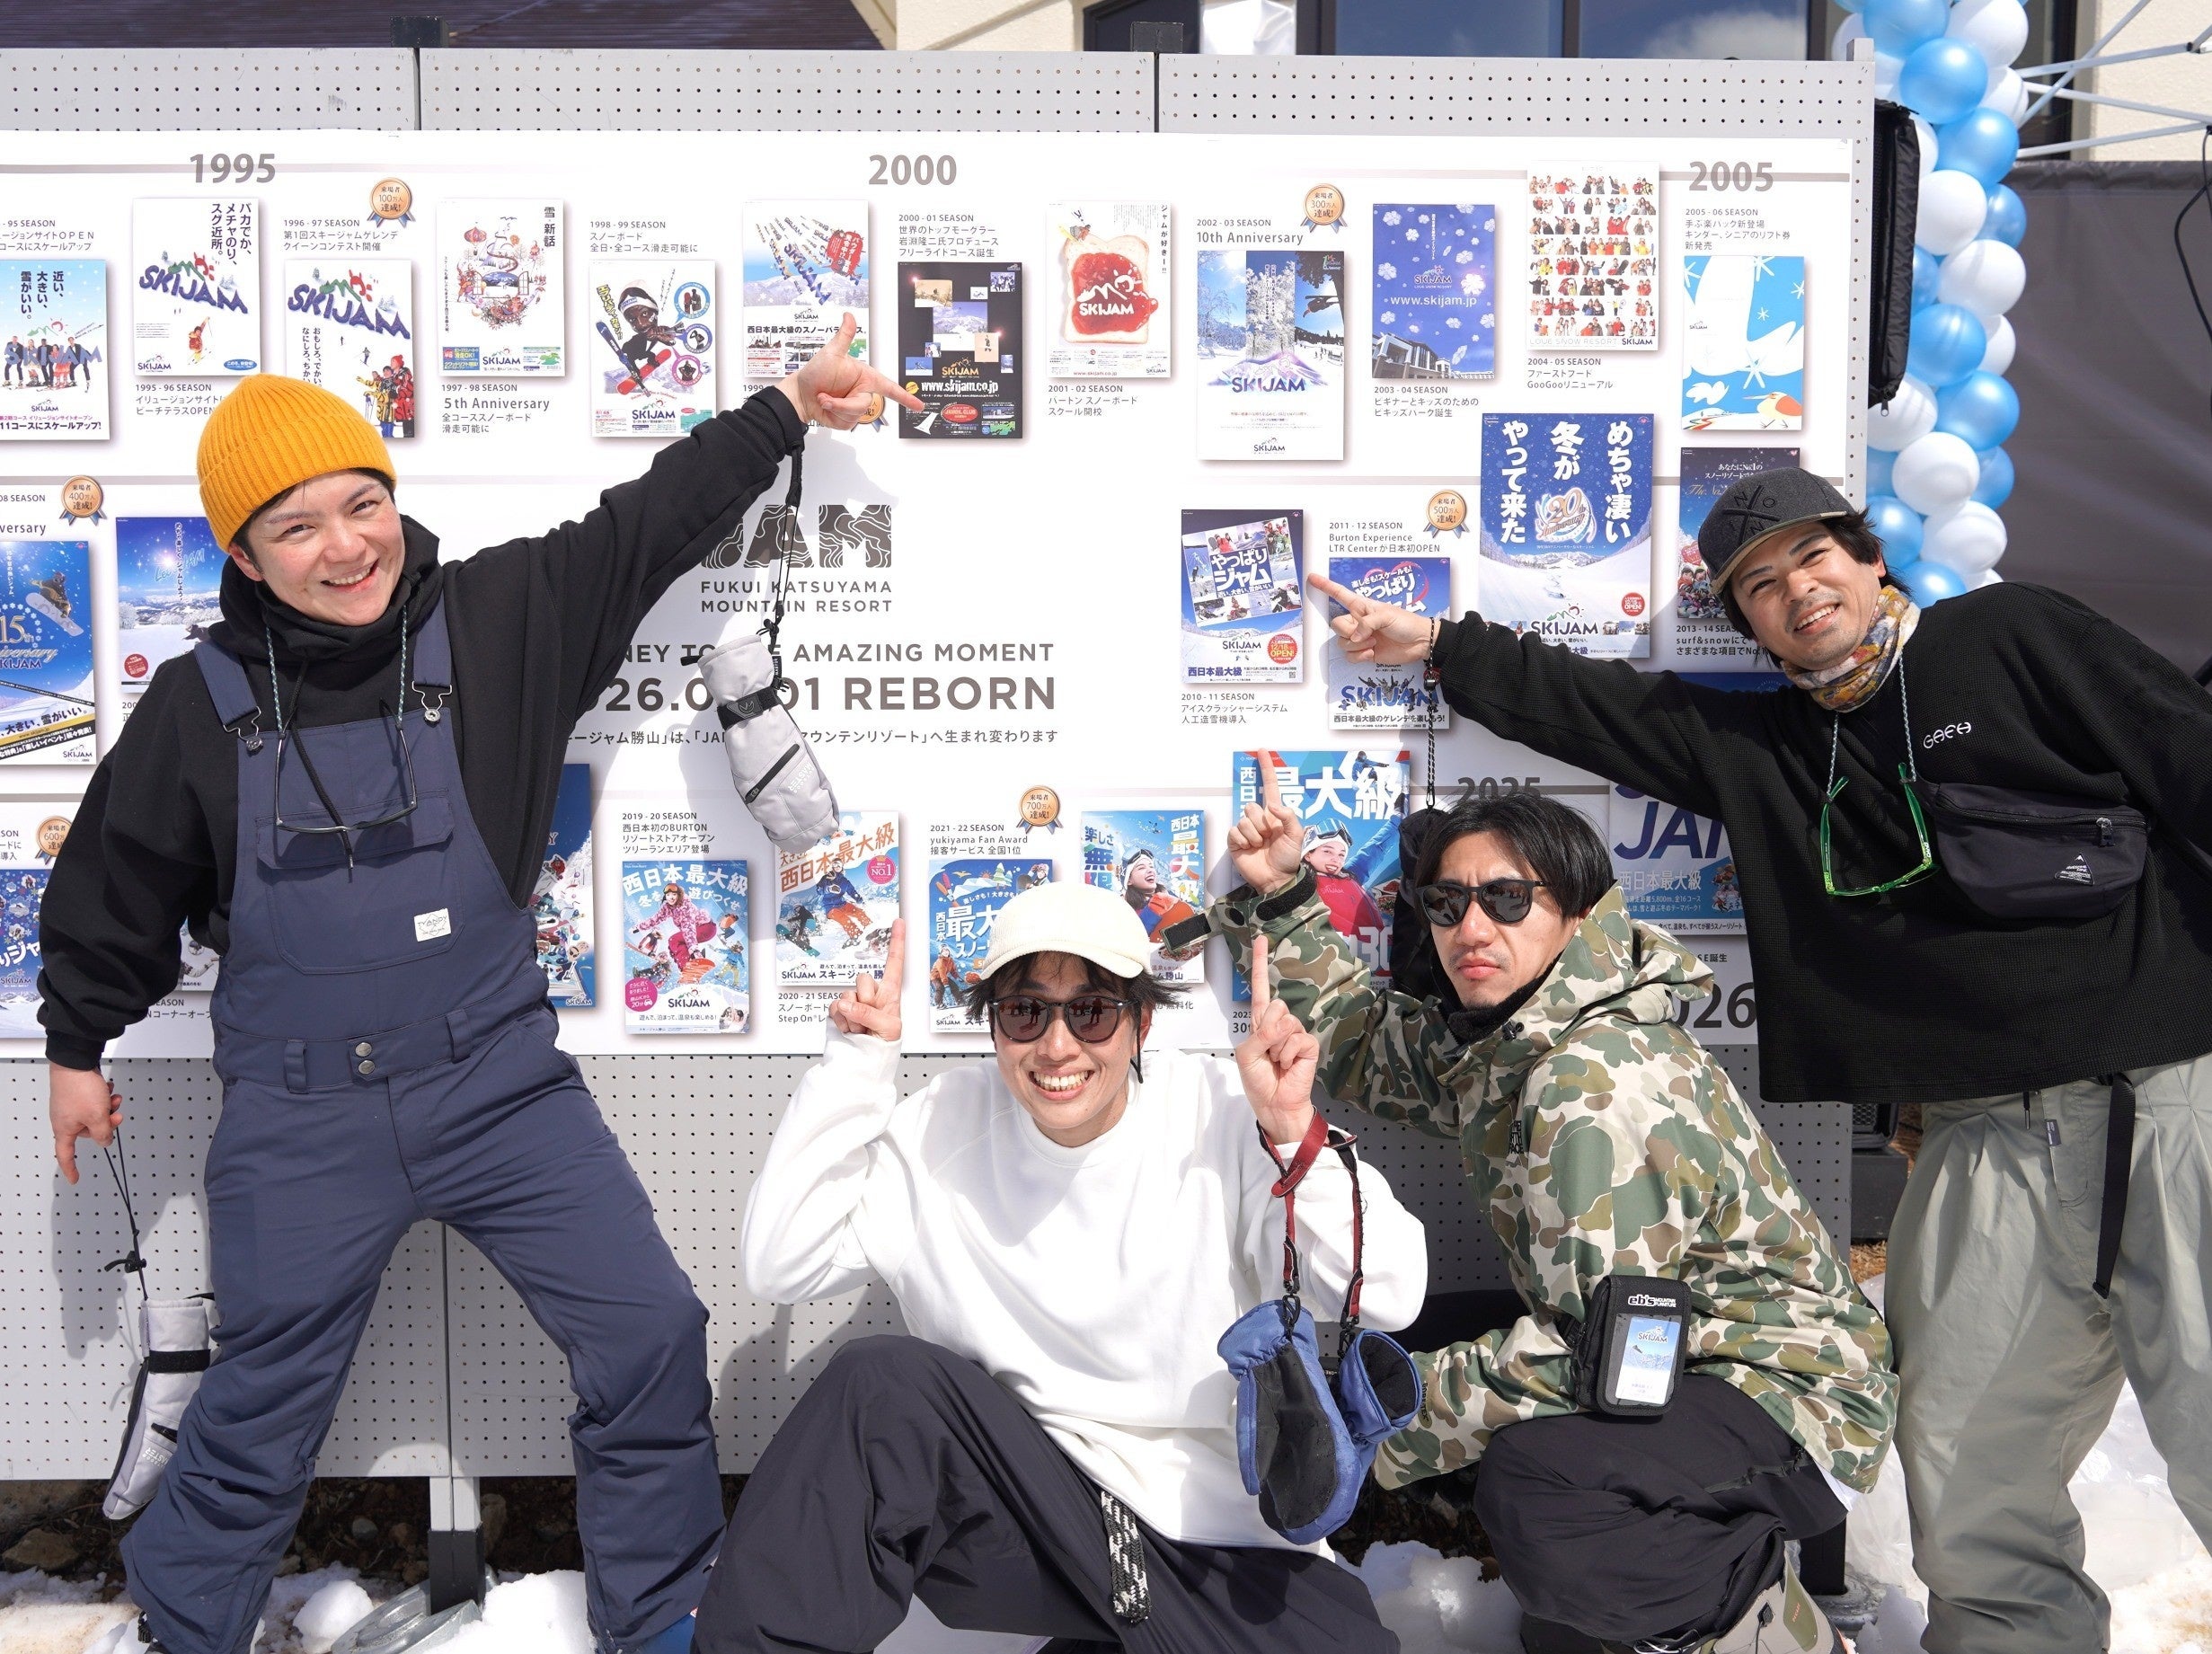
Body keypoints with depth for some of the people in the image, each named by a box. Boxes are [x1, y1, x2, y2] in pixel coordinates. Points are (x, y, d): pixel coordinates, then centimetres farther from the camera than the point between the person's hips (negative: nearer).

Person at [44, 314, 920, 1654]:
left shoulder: (500, 618, -4)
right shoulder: (201, 705, -5)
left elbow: (650, 524, 1)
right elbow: (117, 888, 9)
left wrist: (790, 408, -3)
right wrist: (79, 1048, 19)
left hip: (499, 1078, 1)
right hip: (300, 1118, -1)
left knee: (652, 1331, 0)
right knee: (266, 1398, 11)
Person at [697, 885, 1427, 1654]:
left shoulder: (1222, 1111, -7)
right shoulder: (945, 1126, 0)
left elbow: (1386, 1299, -13)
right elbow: (779, 1267, -8)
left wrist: (1295, 1135, -26)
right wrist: (855, 1069, -10)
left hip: (1222, 1539, 0)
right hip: (1017, 1511, 0)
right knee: (885, 1380, -27)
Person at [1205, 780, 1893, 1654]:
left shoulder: (1594, 1085, -24)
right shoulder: (1492, 1046, 4)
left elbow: (1604, 1342, -26)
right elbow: (1358, 1031, 20)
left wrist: (1408, 1418, -18)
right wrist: (1279, 895, 8)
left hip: (1784, 1388, -10)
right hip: (1668, 1362, 10)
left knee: (1529, 1488, -33)